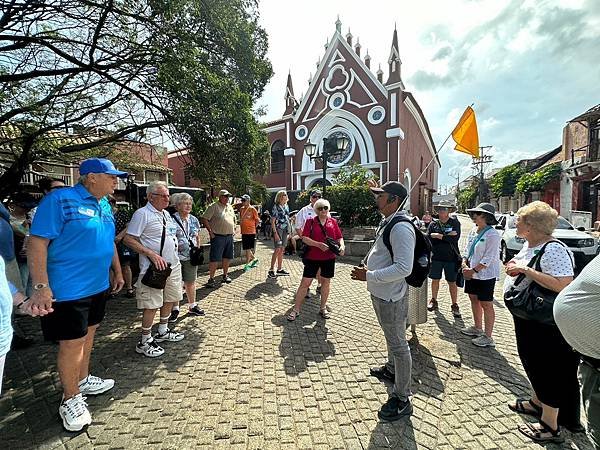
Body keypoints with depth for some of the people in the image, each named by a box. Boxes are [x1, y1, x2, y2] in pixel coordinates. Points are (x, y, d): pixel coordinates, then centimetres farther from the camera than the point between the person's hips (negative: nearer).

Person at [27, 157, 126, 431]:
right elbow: (36, 243, -18)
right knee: (72, 344, 4)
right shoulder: (60, 200, -15)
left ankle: (83, 381, 40)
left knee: (88, 334, 20)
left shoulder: (104, 204, 9)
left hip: (98, 286, 8)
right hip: (69, 289, -7)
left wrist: (117, 272, 21)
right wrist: (41, 287, -22)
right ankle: (71, 399, 24)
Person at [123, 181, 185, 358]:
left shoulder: (166, 214, 13)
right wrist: (152, 254, -22)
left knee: (170, 299, 18)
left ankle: (162, 332, 37)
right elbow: (129, 239, -16)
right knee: (152, 304, -1)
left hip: (173, 265, 9)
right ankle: (145, 341, 17)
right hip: (154, 268, -8)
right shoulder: (142, 214, -12)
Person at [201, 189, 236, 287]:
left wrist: (233, 229, 16)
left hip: (229, 236, 7)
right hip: (218, 237, -7)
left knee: (227, 257, 14)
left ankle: (225, 275, 28)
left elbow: (233, 219, 27)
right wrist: (210, 231, -13)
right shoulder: (214, 207, -8)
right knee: (214, 259, -4)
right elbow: (204, 219, -12)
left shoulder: (230, 207, 14)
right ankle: (211, 279, 5)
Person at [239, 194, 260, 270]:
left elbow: (257, 220, -4)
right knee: (246, 248, 13)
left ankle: (247, 264, 6)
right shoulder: (241, 209, 11)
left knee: (248, 248, -4)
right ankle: (254, 259, 32)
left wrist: (253, 227, -1)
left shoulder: (252, 209, -7)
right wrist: (241, 228, 15)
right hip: (243, 232, 7)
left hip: (250, 232, -7)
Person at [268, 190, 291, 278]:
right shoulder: (276, 207, -9)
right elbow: (272, 222, -12)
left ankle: (280, 269, 19)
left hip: (285, 230, 7)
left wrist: (288, 231, 14)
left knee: (282, 250, 11)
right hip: (278, 230, -7)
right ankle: (271, 270, -3)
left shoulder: (286, 206, 12)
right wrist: (275, 233, -19)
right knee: (277, 250, -9)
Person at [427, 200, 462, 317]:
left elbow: (455, 238, -18)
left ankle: (454, 305, 22)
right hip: (436, 257, 2)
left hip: (451, 257, -2)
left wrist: (439, 236, -14)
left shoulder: (455, 222, -3)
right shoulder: (433, 224, 4)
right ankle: (433, 301, 29)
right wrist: (447, 237, -16)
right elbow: (428, 238, -10)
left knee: (452, 282, 8)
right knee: (435, 280, 12)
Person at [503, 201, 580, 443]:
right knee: (532, 362, 23)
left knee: (548, 368, 6)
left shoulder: (553, 249, -24)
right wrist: (515, 267, 2)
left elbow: (564, 285, -33)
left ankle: (551, 427, 23)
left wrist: (526, 269, -30)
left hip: (545, 322, -9)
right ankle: (537, 402, 44)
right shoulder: (529, 244, 5)